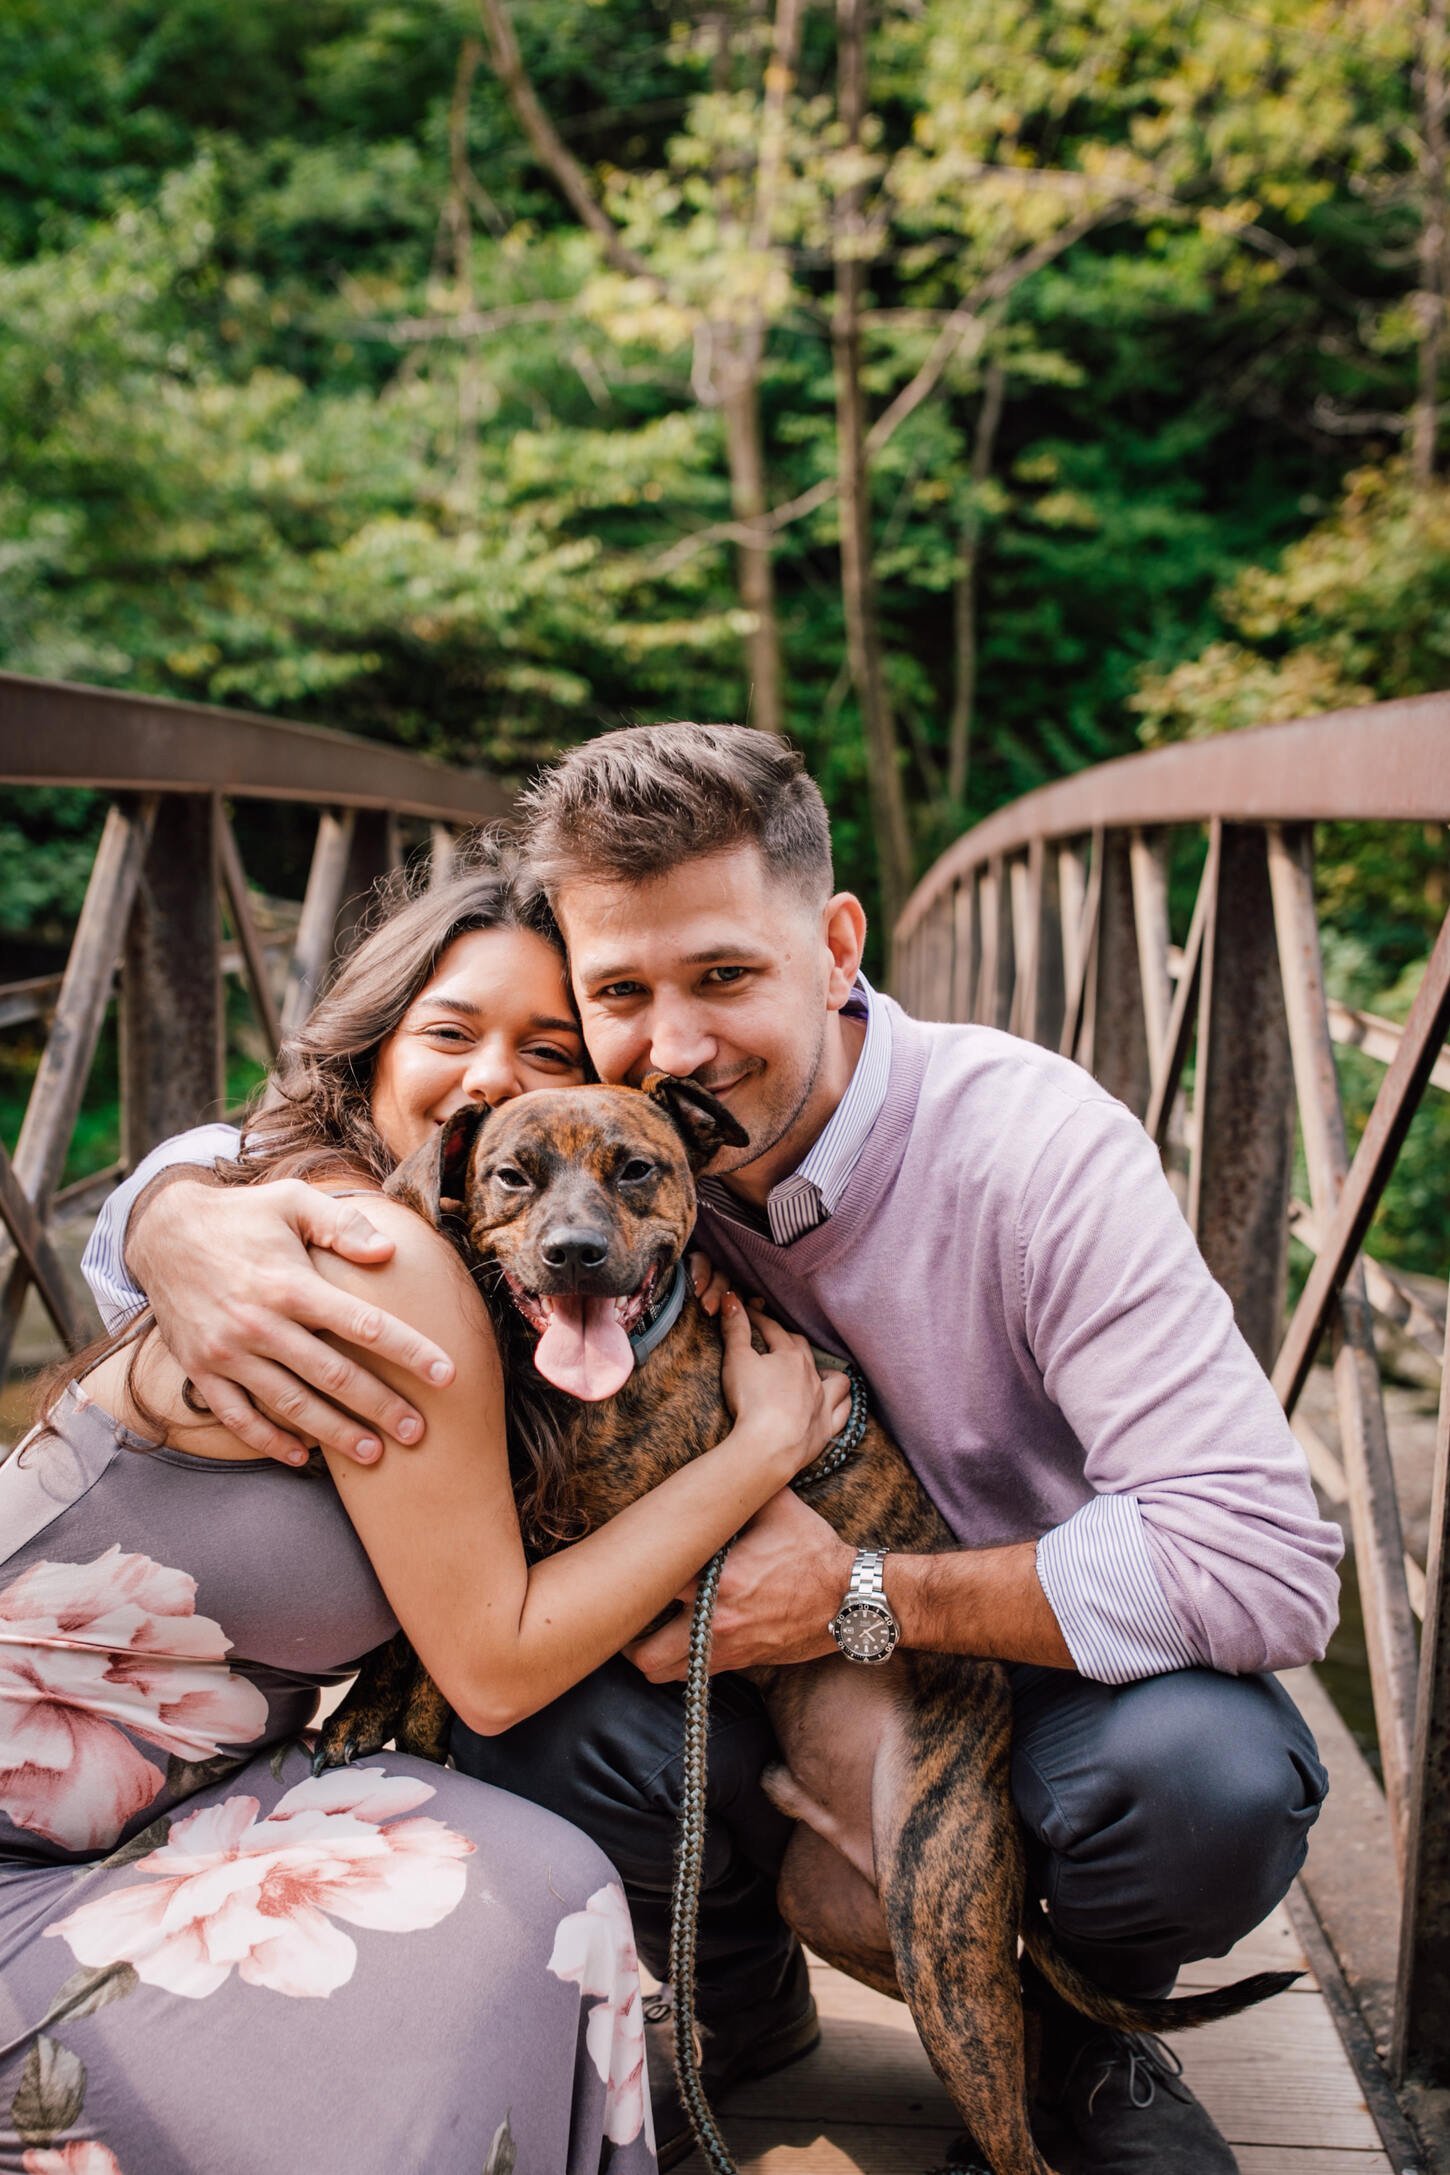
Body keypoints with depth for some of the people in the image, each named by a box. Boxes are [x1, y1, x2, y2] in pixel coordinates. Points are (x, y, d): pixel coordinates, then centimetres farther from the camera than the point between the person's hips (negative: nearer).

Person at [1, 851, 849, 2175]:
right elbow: (494, 1667, -18)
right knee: (525, 1905, -19)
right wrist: (769, 1443, -13)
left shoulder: (491, 1286, 5)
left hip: (149, 1809, 8)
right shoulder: (384, 1262, -22)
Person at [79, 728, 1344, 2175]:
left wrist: (867, 1598, -31)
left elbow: (1271, 1564, -32)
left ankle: (1083, 2034, 4)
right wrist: (186, 1237, -33)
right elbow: (226, 1165, -6)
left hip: (1065, 1675, -2)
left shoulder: (1039, 1149, -26)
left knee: (1206, 1774, -34)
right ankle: (741, 1999, 10)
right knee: (527, 1724, -24)